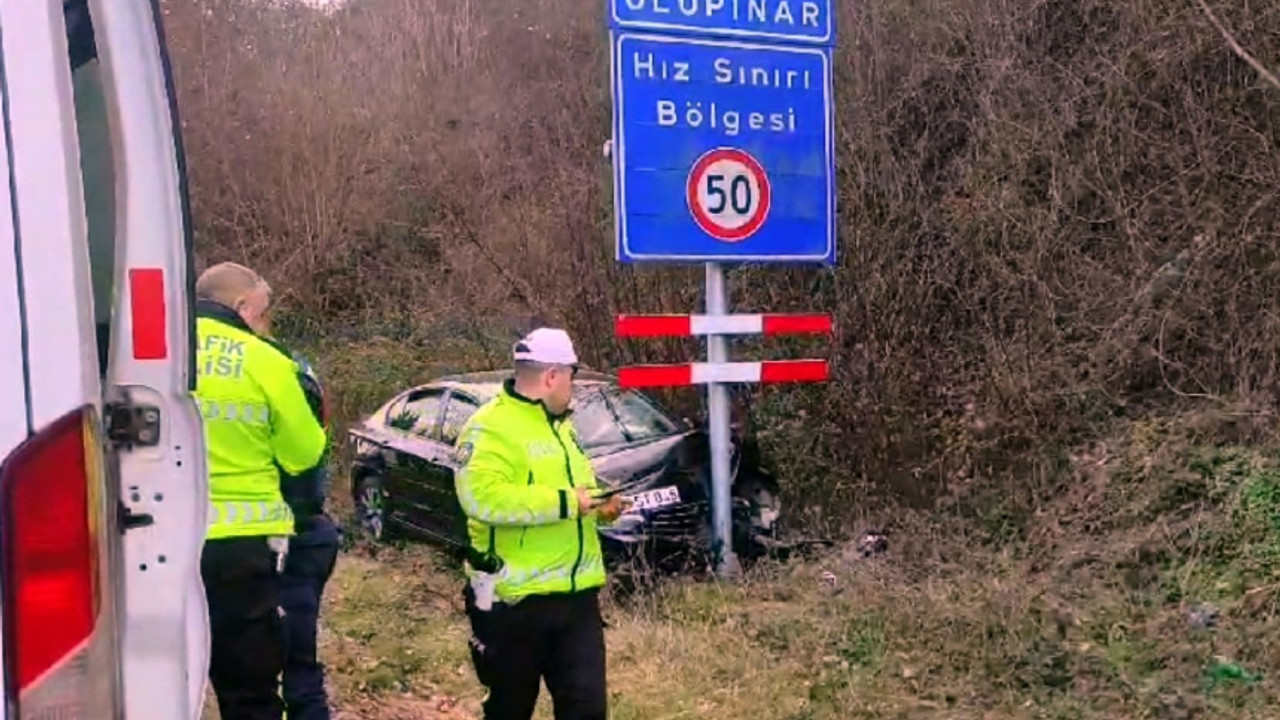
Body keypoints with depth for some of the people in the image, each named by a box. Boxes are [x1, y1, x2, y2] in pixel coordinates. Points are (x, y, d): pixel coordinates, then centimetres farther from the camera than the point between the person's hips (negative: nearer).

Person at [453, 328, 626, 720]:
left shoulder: (561, 425, 16)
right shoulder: (491, 428, -14)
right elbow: (480, 496, -30)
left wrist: (598, 503, 4)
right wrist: (565, 502, -26)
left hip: (577, 596, 7)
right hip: (516, 601, -7)